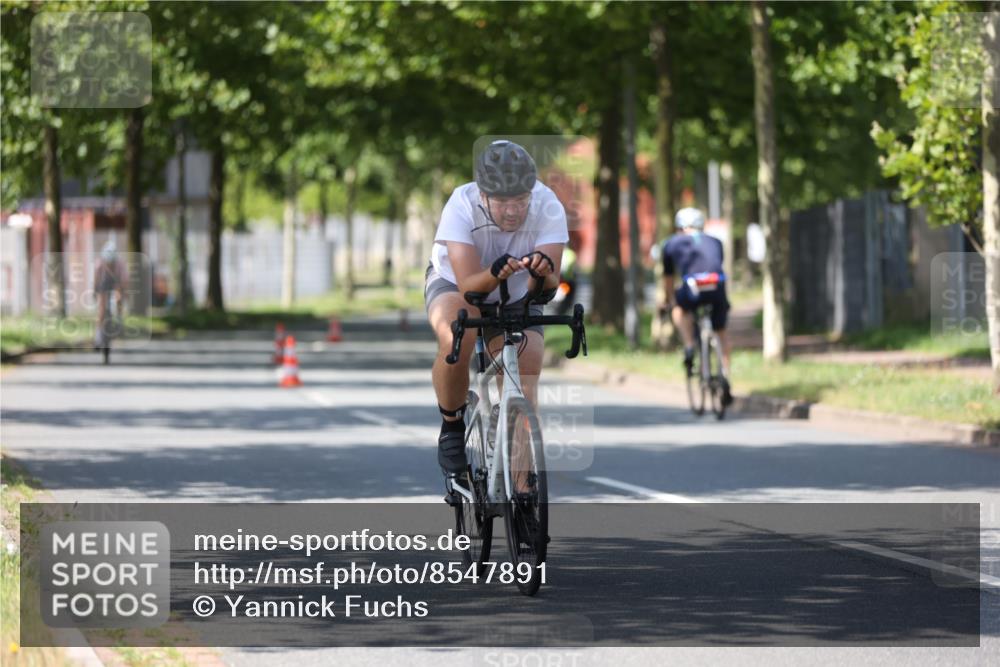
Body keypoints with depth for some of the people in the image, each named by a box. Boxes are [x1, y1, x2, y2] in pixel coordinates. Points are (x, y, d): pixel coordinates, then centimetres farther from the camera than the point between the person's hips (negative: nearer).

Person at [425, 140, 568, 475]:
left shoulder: (548, 207, -28)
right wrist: (495, 273, -58)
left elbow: (549, 284, -35)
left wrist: (543, 272, -58)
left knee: (524, 397, -11)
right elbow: (468, 285, -37)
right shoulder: (461, 206, -32)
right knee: (456, 341, -35)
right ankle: (451, 425, -11)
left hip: (516, 300, 2)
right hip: (455, 285, -2)